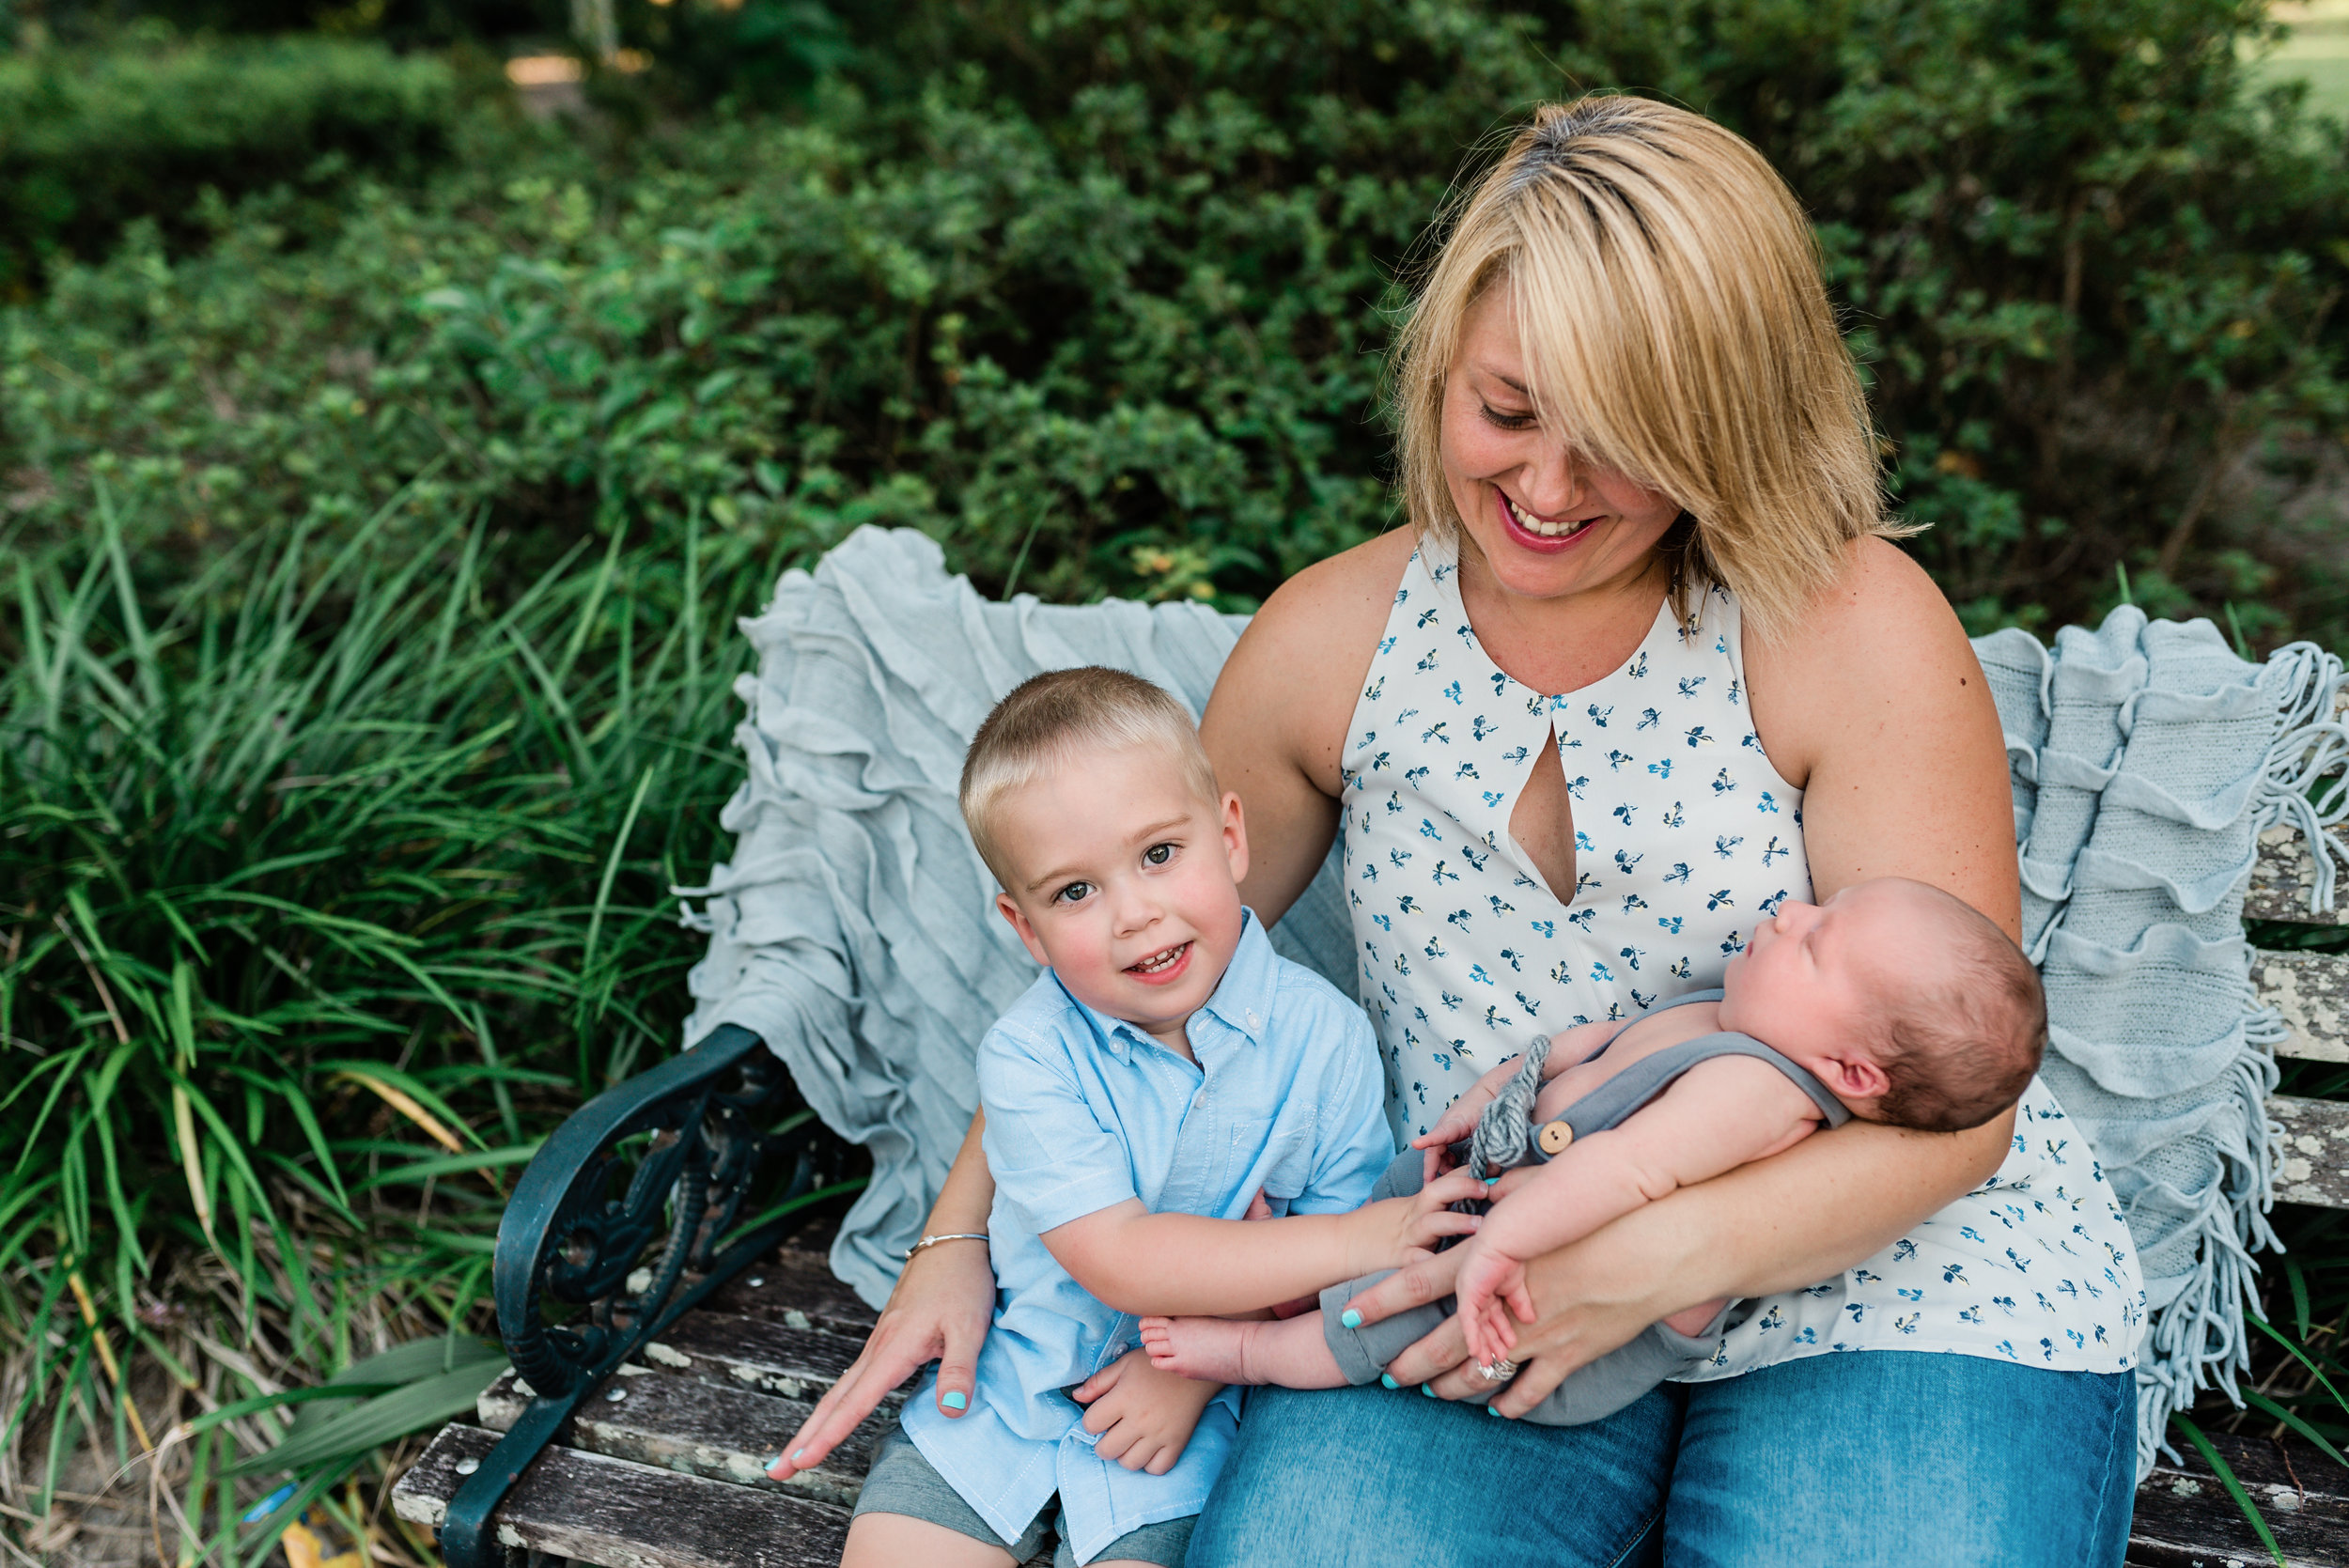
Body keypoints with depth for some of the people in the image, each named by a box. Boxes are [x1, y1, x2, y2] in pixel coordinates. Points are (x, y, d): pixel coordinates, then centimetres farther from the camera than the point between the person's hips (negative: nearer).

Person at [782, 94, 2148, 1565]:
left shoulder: (1855, 626, -13)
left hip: (1885, 1267, -1)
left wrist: (1651, 1256, -28)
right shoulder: (1333, 638, -3)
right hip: (1482, 1292, 2)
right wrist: (963, 1240, 4)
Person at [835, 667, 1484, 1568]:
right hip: (1013, 1381, 1)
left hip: (1194, 1404, 0)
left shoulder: (1324, 1037, -13)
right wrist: (1350, 1242, -28)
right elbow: (1121, 1261, -25)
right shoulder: (1029, 1055, -18)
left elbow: (1318, 1277, -6)